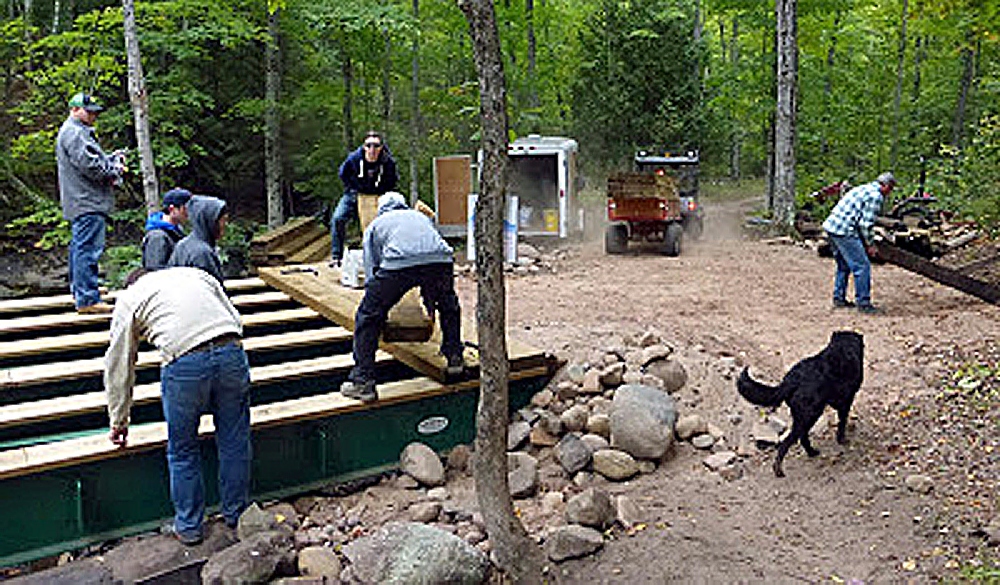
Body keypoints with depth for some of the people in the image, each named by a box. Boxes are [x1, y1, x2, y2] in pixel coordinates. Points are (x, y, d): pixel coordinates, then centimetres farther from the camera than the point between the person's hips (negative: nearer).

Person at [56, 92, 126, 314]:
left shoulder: (77, 131, 24)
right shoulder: (74, 132, -11)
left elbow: (95, 159, 26)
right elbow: (88, 164, -20)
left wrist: (112, 159, 10)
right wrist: (113, 171, -7)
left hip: (80, 202, 12)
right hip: (86, 202, -12)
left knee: (79, 247, 20)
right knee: (88, 249, -15)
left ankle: (79, 291, 32)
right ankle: (87, 299, -17)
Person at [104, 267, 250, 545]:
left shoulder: (128, 298, 23)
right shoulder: (195, 273, 31)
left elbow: (118, 368, 23)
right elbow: (236, 320, 24)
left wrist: (118, 422, 32)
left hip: (184, 363, -3)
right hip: (231, 353, 3)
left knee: (183, 451, 17)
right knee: (234, 441, 18)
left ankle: (189, 527, 33)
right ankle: (237, 515, 36)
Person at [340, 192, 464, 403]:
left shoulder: (376, 225, 33)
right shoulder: (421, 216, 41)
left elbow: (371, 271, 30)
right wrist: (430, 304, 56)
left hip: (398, 263, -3)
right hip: (441, 260, 3)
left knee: (367, 317, 12)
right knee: (449, 307, 34)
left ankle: (362, 382, 8)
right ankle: (455, 358, 37)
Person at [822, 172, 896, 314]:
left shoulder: (864, 189, 22)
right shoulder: (876, 196, -7)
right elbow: (866, 223, -11)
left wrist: (866, 241, 27)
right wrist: (870, 244, 0)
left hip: (831, 225, 10)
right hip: (844, 230, -10)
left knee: (844, 266, 21)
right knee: (862, 266, -3)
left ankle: (839, 299, 27)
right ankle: (863, 303, 1)